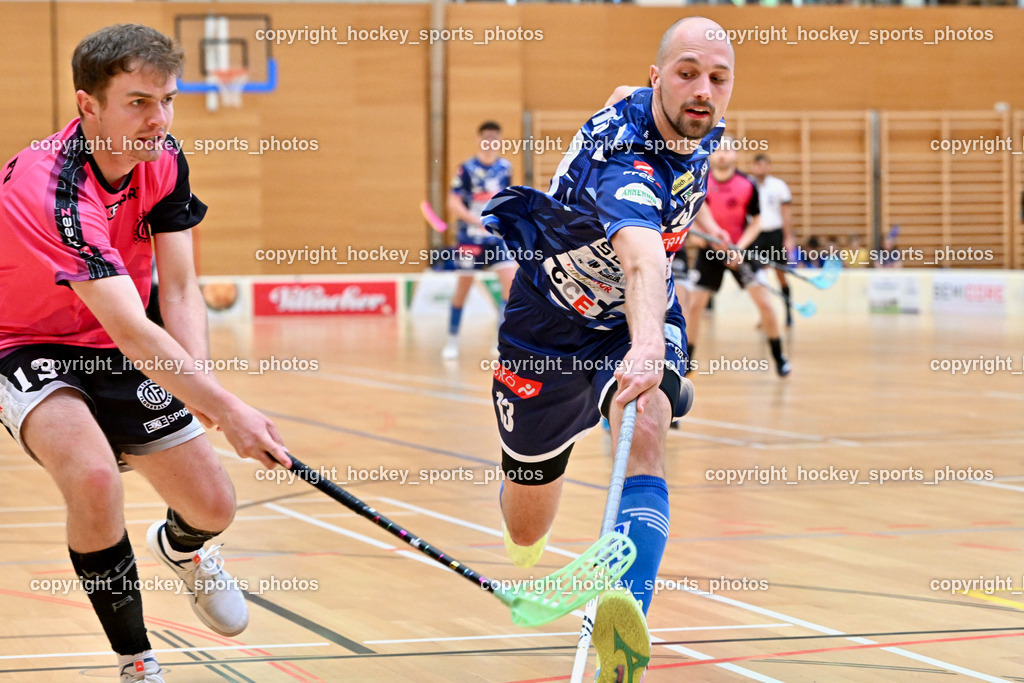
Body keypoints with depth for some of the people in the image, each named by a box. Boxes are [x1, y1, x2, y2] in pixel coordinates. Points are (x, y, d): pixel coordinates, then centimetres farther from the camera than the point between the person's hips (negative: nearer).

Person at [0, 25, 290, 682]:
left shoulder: (165, 161, -12)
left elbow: (179, 290, -11)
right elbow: (131, 330, -39)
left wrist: (200, 382, -29)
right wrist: (228, 411, -42)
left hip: (114, 353, 6)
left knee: (213, 507, 3)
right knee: (94, 475, -34)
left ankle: (180, 546, 45)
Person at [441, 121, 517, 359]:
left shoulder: (505, 168, 4)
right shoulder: (468, 169, -9)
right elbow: (453, 203, -15)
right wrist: (477, 220, -27)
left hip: (498, 237, 3)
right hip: (471, 238, -3)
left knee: (512, 281, -12)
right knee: (463, 288, 5)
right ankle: (452, 340, 21)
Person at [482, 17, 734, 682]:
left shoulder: (700, 129, -11)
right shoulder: (625, 162, -36)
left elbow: (623, 99, 14)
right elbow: (641, 258, -58)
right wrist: (645, 345, -76)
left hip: (643, 319, 4)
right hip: (549, 328, -4)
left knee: (644, 431, -31)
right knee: (527, 529, 11)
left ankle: (628, 615, -49)